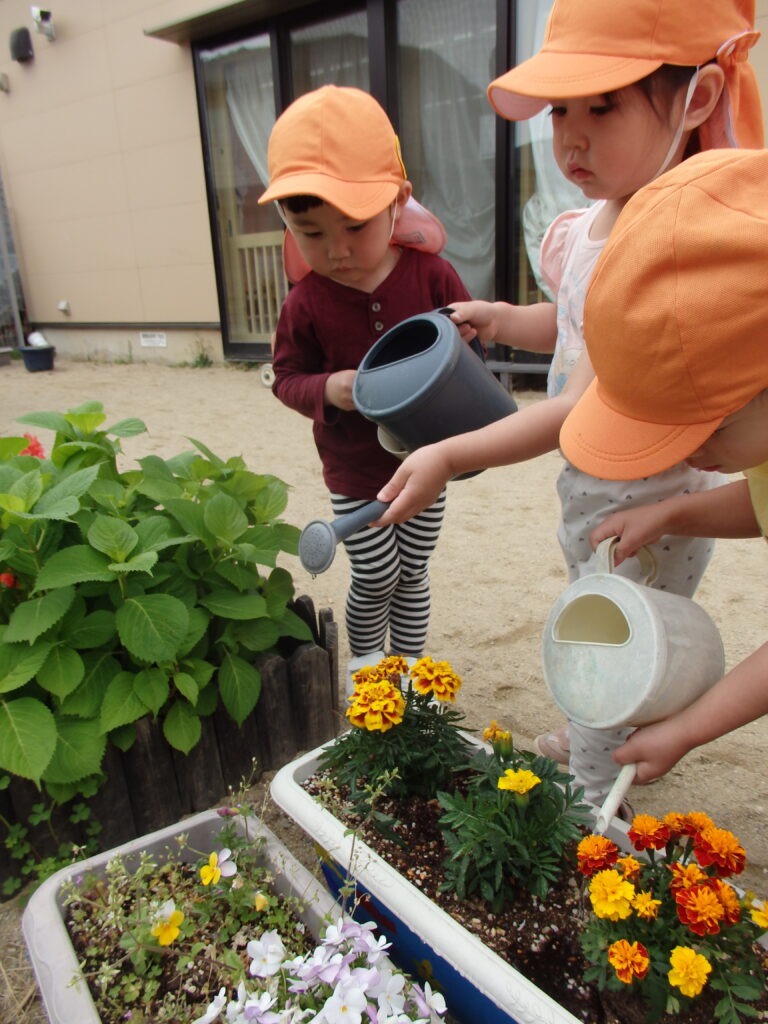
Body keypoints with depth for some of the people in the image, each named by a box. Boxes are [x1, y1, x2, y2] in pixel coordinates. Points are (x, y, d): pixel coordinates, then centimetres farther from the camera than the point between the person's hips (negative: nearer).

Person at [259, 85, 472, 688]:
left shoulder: (431, 276, -10)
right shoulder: (307, 303, -12)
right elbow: (287, 376, -1)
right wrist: (327, 390, -23)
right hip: (355, 472, -1)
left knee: (413, 574, 15)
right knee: (376, 579, 5)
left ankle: (410, 666, 37)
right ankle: (364, 658, 36)